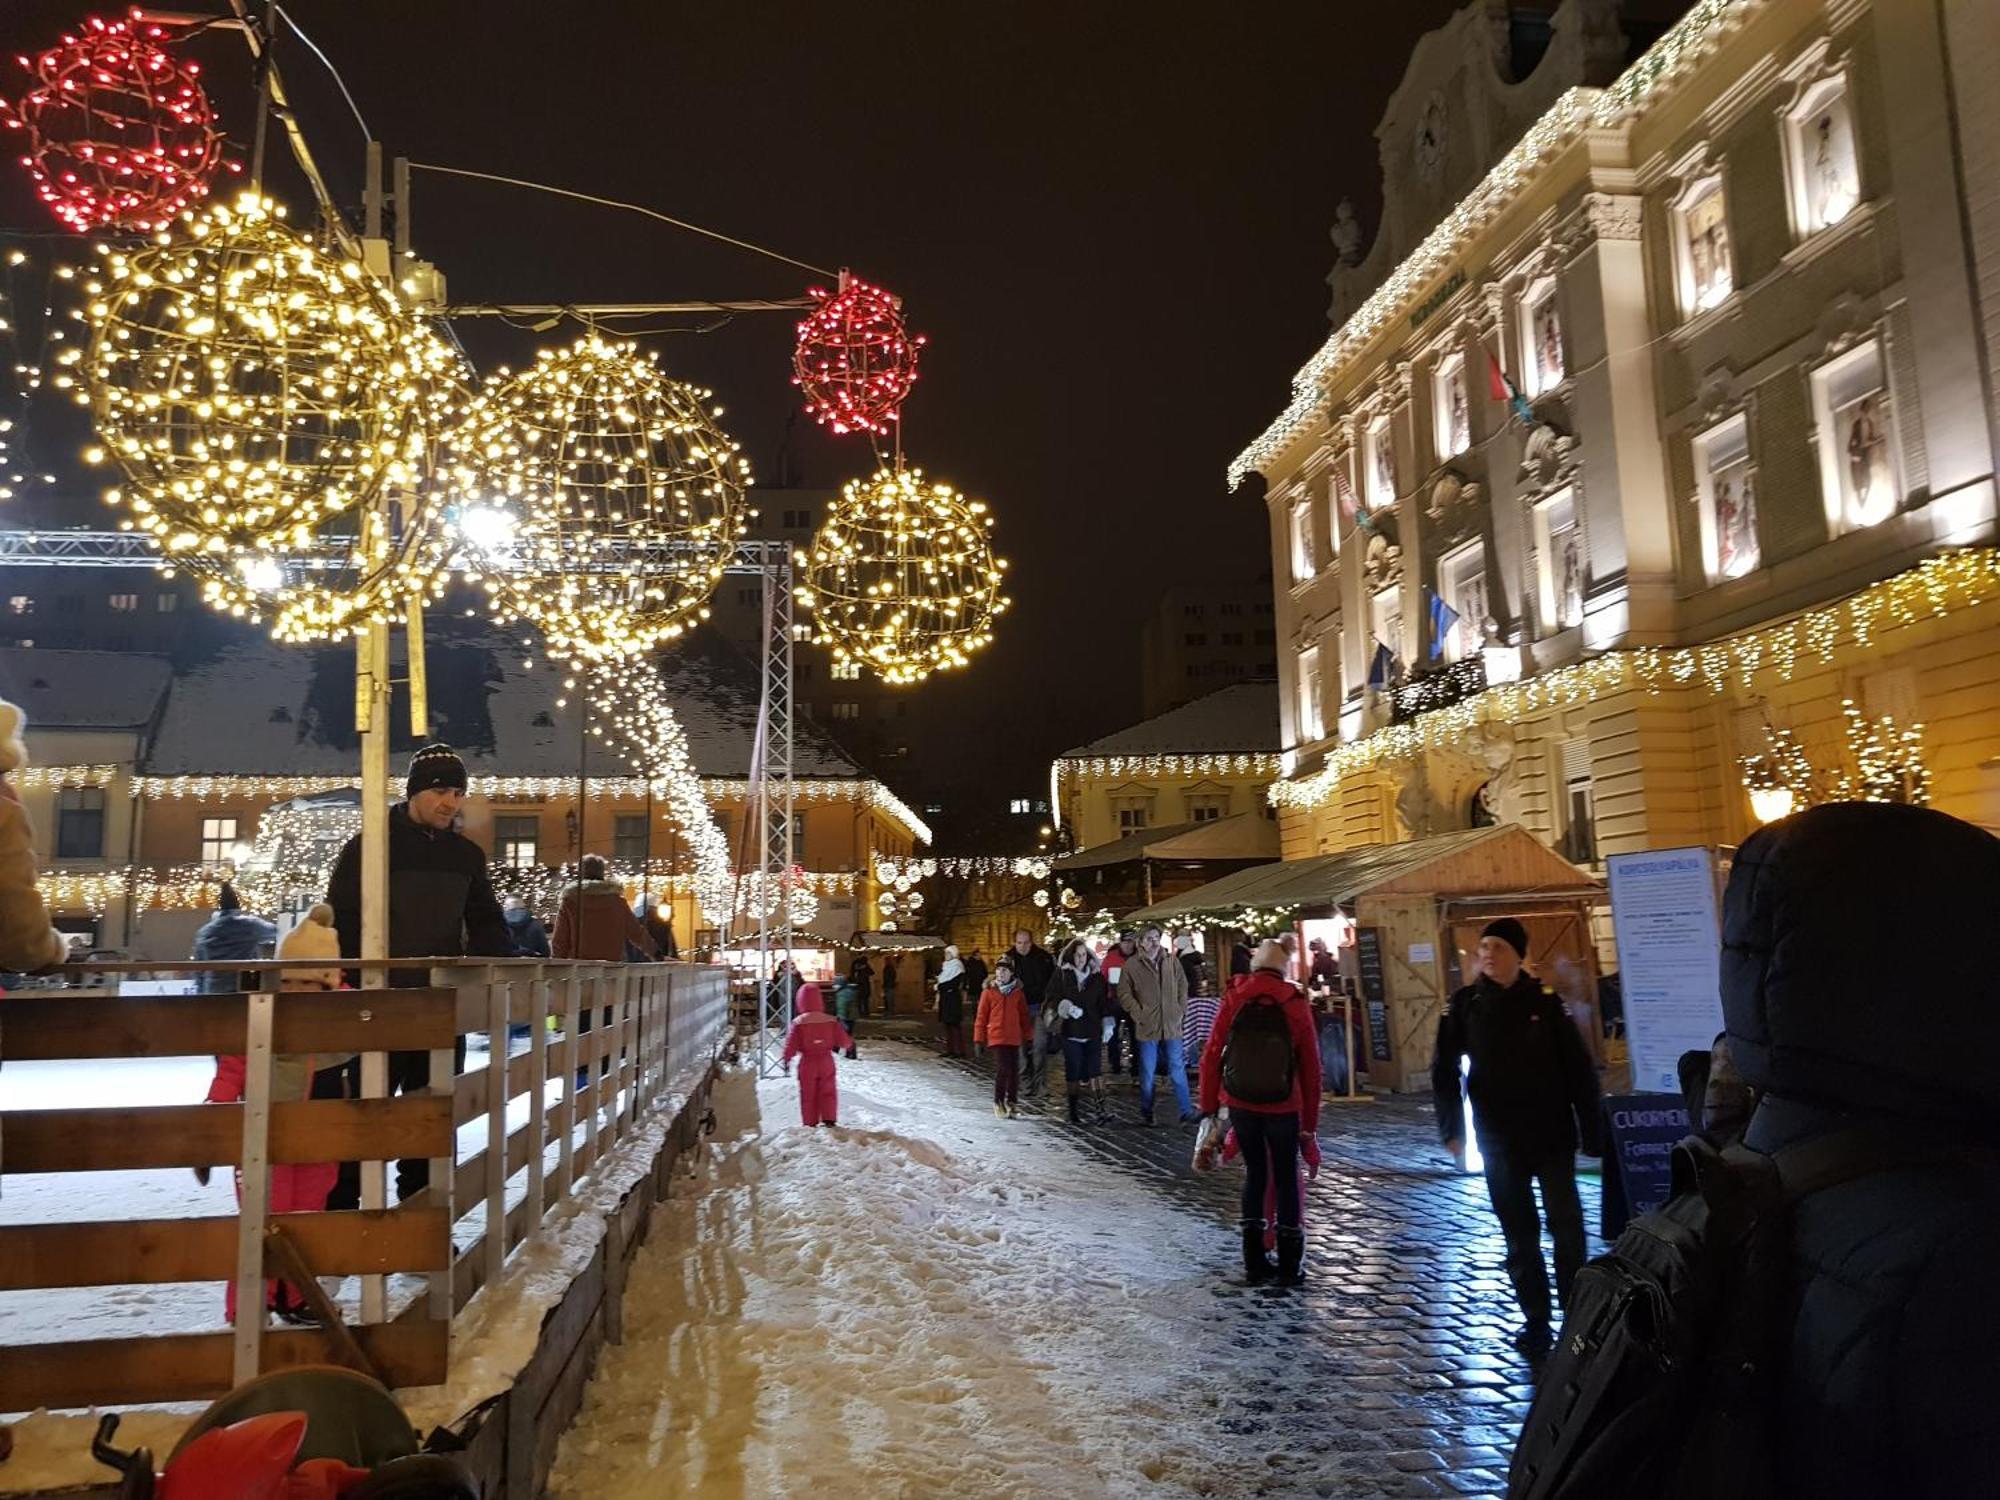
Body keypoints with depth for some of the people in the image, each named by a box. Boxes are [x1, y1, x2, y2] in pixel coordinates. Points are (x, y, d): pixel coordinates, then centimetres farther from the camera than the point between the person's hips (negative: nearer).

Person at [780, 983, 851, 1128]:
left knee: (808, 1094, 10)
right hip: (826, 1062, 1)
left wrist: (786, 1060, 2)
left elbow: (791, 1045, -10)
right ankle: (829, 1119, 3)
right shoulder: (830, 1021, -4)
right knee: (828, 1092, 11)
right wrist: (850, 1046, 19)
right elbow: (843, 1040, -1)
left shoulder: (798, 1023, -10)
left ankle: (810, 1123, 14)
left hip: (807, 1063, -1)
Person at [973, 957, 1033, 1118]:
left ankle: (1012, 1101, 21)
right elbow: (981, 1016, 2)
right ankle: (998, 1102, 6)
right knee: (1003, 1069, -10)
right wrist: (979, 1039, 1)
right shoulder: (989, 991, 0)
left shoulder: (1018, 992, 6)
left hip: (1014, 1038, 3)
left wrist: (1029, 1036, 8)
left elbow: (1024, 1016, 11)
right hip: (996, 1037, -3)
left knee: (1015, 1070, 5)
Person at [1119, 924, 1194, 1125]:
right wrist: (1138, 1014, -9)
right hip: (1147, 1027, -2)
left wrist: (1181, 1010, 5)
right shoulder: (1131, 965, -4)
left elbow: (1183, 985, 13)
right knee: (1147, 1074, 8)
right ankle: (1146, 1113, 21)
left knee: (1178, 1071, 5)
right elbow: (1124, 994, -2)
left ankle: (1187, 1113, 11)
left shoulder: (1171, 961, 4)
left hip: (1171, 1025, 2)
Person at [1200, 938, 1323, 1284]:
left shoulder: (1234, 999, -1)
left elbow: (1211, 1055, -2)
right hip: (1283, 1106, -1)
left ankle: (1254, 1262, 18)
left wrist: (1209, 1106, 6)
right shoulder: (1295, 1003, -2)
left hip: (1239, 1102, 2)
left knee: (1255, 1172, 17)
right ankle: (1289, 1266, 16)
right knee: (1286, 1178, 13)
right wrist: (1310, 1122, 6)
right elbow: (1310, 1066, -1)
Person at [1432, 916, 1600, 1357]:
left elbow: (1578, 1068, -5)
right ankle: (1535, 1321, 18)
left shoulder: (1544, 1001, -6)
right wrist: (1452, 1128, -10)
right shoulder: (1465, 1005, -1)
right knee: (1519, 1237, 8)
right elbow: (1444, 1070, -1)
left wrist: (1591, 1132, -6)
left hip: (1552, 1135, -1)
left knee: (1567, 1229, 3)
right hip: (1499, 1141, 2)